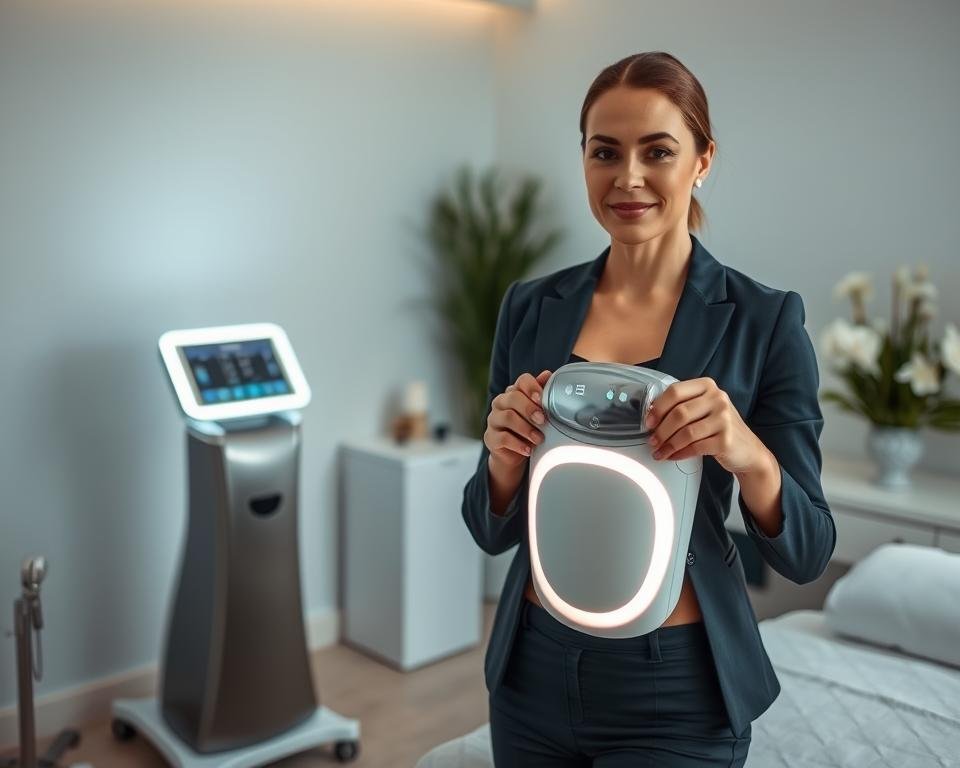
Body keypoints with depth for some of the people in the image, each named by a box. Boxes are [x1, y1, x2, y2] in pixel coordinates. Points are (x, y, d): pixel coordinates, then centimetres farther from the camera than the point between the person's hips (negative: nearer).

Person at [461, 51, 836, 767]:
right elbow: (493, 531, 2)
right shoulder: (531, 307, -2)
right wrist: (504, 460, -19)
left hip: (676, 688, -3)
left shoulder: (765, 319, -10)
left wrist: (749, 456, -28)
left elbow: (807, 553, -8)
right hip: (536, 668, 4)